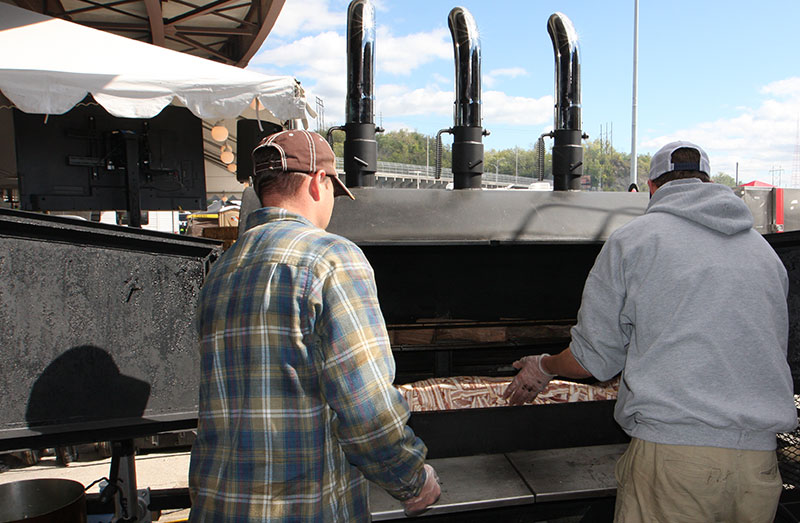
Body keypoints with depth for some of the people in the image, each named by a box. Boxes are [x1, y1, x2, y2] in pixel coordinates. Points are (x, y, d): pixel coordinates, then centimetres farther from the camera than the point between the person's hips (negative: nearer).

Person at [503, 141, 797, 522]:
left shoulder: (632, 240, -1)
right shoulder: (765, 251, 14)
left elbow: (593, 358, 0)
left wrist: (543, 367, 20)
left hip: (671, 448, -5)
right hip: (760, 461, 6)